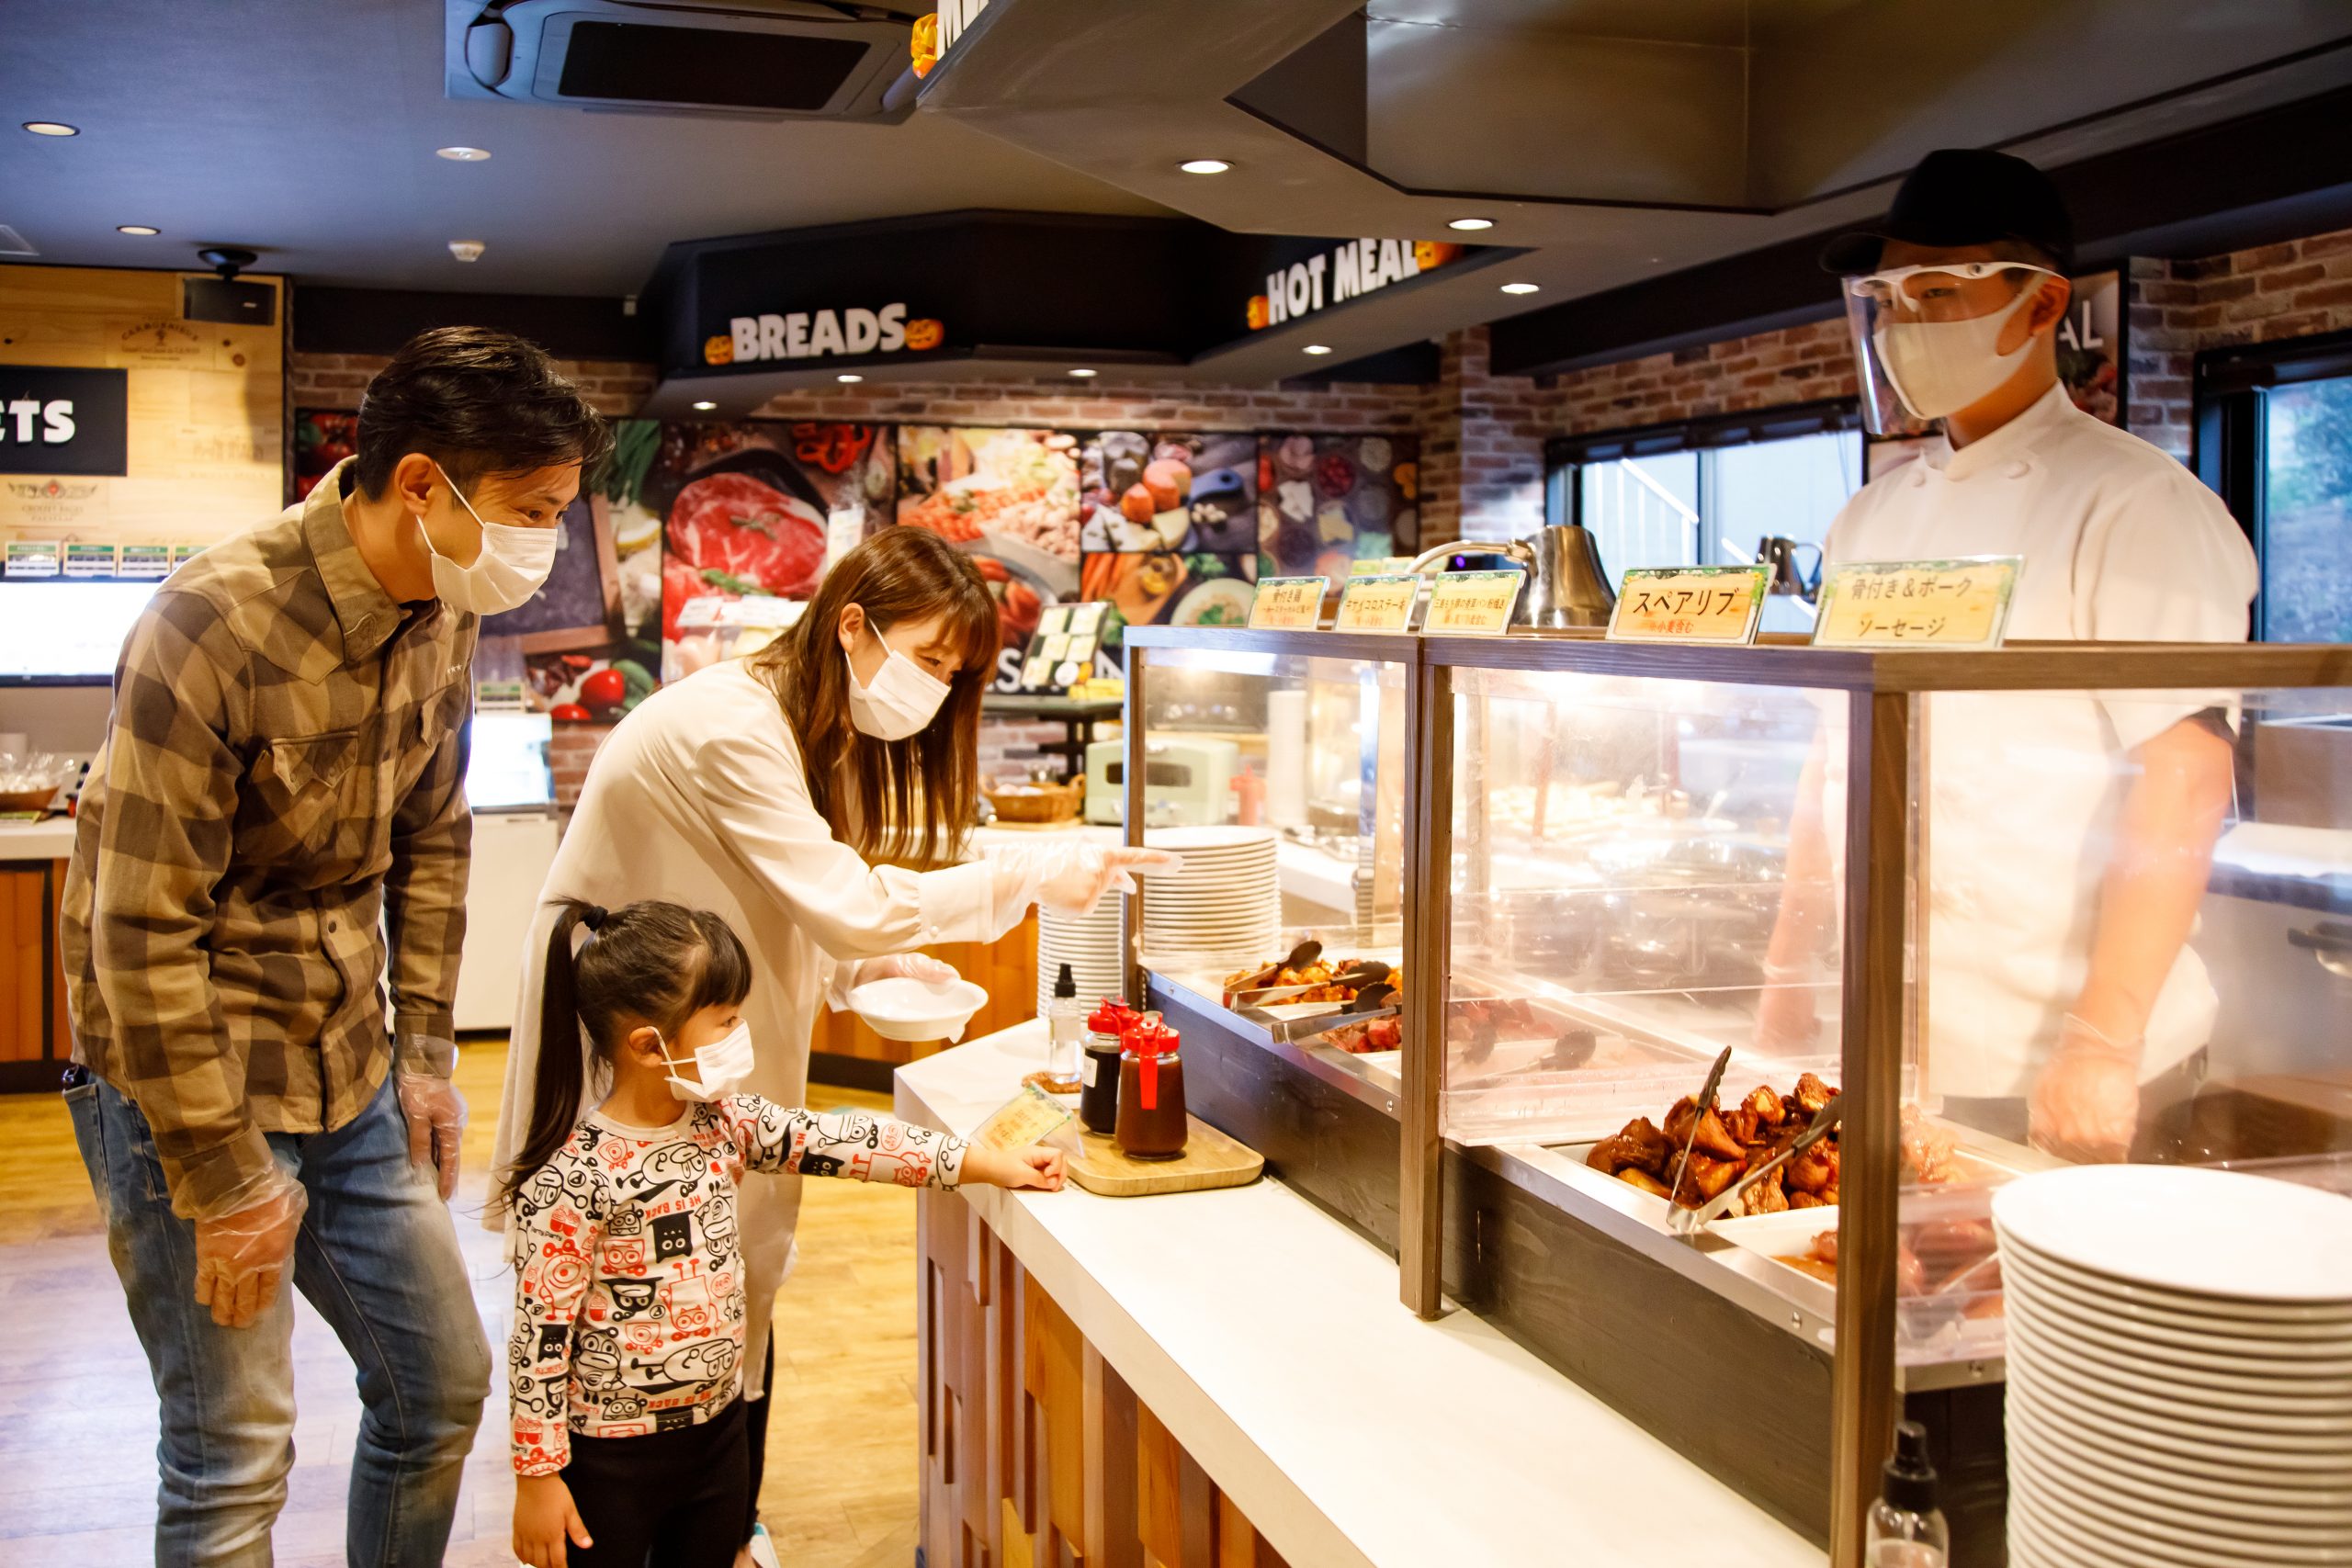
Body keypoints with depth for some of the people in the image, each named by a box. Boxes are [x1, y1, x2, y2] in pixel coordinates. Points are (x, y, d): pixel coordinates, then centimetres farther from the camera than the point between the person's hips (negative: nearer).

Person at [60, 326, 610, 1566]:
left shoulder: (442, 614, -1)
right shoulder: (212, 626, -24)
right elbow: (143, 936, -21)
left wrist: (425, 1052, 10)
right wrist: (224, 1179, -17)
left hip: (349, 1078, 7)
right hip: (188, 1080, -7)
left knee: (441, 1384, 15)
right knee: (234, 1460, 0)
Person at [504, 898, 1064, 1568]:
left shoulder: (723, 1125, -3)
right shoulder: (574, 1176, -22)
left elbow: (836, 1140, -1)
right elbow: (542, 1331, -18)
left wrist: (986, 1163, -3)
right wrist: (538, 1475, -14)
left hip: (717, 1429, 7)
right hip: (610, 1458, -6)